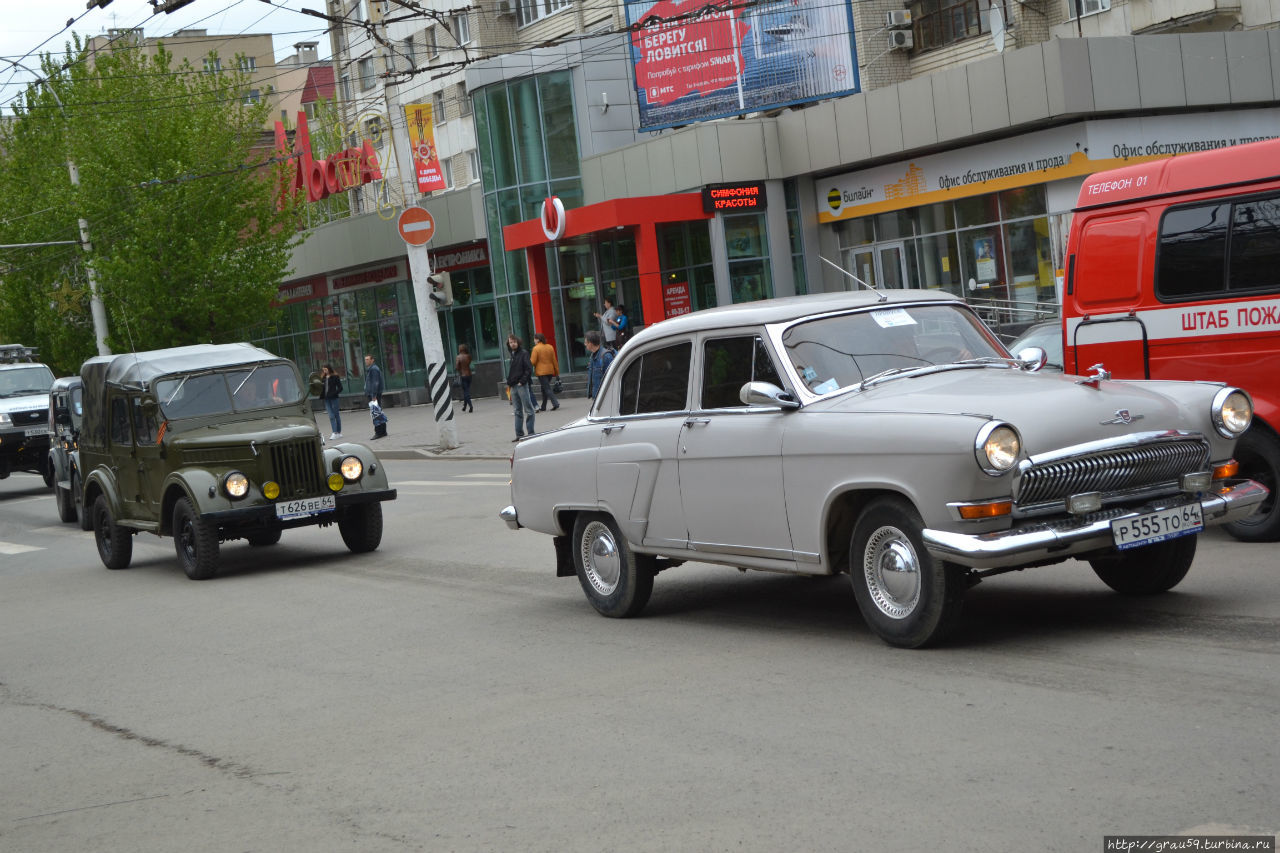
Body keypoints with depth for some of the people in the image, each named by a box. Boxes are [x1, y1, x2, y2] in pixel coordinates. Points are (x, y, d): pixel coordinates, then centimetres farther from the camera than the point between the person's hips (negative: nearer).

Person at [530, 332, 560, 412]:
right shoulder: (550, 347, 6)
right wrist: (557, 372, 12)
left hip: (541, 372, -6)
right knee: (544, 388, 16)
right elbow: (554, 360, 8)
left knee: (547, 388, -5)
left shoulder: (536, 348, -10)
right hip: (550, 371, 6)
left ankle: (555, 403, -20)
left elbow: (532, 362, -13)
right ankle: (543, 407, 19)